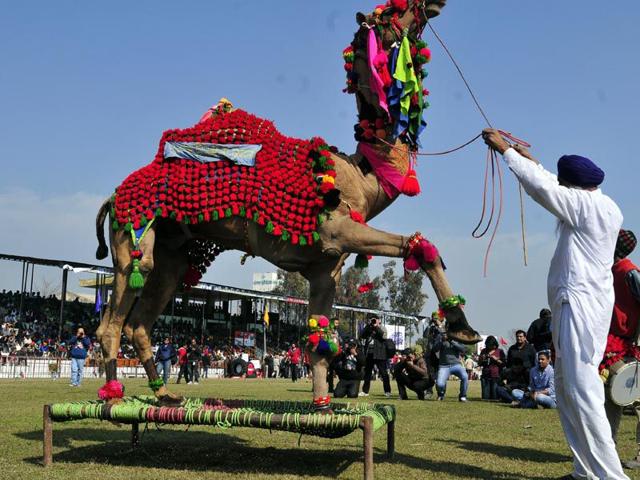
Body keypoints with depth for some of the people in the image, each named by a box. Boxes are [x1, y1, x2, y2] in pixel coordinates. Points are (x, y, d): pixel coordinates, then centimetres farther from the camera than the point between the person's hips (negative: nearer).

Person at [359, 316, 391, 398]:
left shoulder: (381, 331, 5)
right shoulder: (368, 331, 15)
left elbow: (383, 336, -16)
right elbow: (362, 335, -2)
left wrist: (376, 326, -11)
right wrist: (368, 325, -6)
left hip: (379, 355, -5)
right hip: (369, 354, 5)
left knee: (383, 373, -6)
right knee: (367, 373, 11)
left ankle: (387, 391, -5)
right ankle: (365, 391, 19)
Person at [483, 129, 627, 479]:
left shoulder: (587, 205, -12)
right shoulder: (604, 207, 15)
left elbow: (540, 186, -13)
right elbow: (554, 188, 30)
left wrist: (505, 149, -3)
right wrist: (531, 160, 35)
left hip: (580, 303, -10)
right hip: (578, 304, 10)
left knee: (582, 390, -14)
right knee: (566, 390, 12)